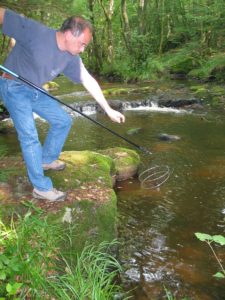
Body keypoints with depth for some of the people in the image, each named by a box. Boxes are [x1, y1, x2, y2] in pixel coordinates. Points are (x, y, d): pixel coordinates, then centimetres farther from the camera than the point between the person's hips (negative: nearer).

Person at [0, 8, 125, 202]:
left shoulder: (71, 57, -7)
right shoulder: (35, 31, -26)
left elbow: (88, 80, -3)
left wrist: (108, 109, -3)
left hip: (36, 91, 7)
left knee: (63, 121, 9)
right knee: (29, 136, -12)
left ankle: (46, 160, 30)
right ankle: (41, 188, -2)